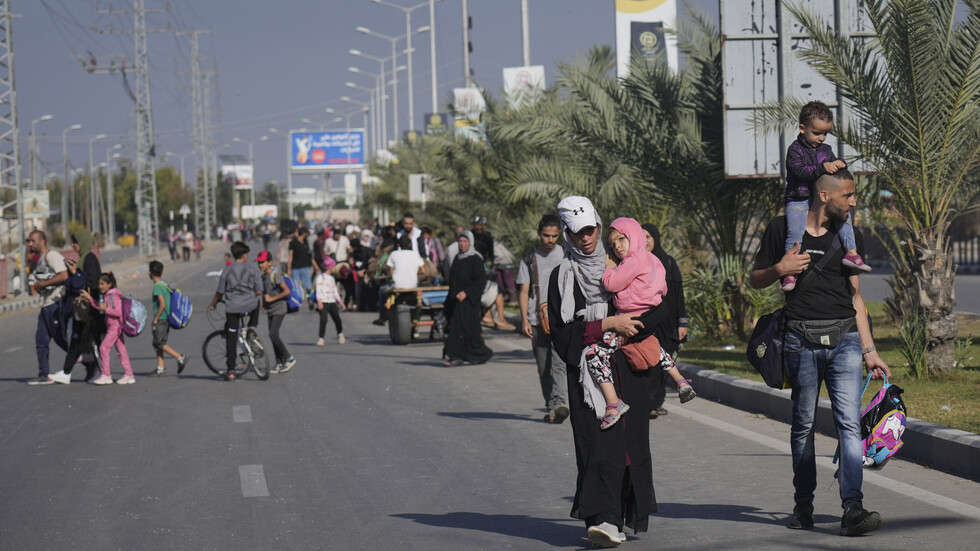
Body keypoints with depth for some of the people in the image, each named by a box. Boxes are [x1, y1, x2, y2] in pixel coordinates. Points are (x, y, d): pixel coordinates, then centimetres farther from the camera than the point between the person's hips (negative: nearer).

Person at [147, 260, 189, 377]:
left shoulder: (157, 286, -16)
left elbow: (162, 304, -24)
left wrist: (155, 319, -17)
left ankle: (180, 357, -8)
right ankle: (160, 367, 11)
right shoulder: (165, 285, 10)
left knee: (159, 343, -4)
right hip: (167, 319, 9)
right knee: (158, 343, 12)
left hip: (161, 319, -9)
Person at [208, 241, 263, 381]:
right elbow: (259, 292, 0)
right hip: (250, 306, 0)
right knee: (256, 303, 37)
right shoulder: (252, 270, -1)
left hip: (232, 308, 0)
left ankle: (231, 371, 2)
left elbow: (220, 293, 2)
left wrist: (212, 304, 19)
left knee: (231, 339, 5)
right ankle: (252, 328, 21)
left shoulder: (227, 271, -1)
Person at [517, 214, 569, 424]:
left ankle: (559, 402, -27)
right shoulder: (529, 259, 11)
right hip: (537, 320, 2)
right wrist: (524, 320, -4)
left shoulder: (565, 256, 10)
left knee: (558, 363, -17)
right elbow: (524, 291, 7)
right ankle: (551, 407, 8)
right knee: (544, 367, 3)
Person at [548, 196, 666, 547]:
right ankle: (604, 519, -24)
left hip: (629, 370, 2)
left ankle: (634, 516, 11)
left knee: (632, 438, 0)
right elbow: (561, 330, -2)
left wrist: (626, 329, -10)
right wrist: (609, 325, -10)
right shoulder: (563, 277, 7)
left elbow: (661, 308, 4)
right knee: (599, 440, -14)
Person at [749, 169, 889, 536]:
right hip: (802, 340, -2)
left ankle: (852, 509, -18)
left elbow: (855, 296, 17)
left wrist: (869, 351, 12)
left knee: (849, 423, -10)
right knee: (803, 425, 5)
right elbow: (755, 280, 12)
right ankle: (803, 506, 17)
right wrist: (780, 268, -11)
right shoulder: (783, 229, 4)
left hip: (845, 338, 2)